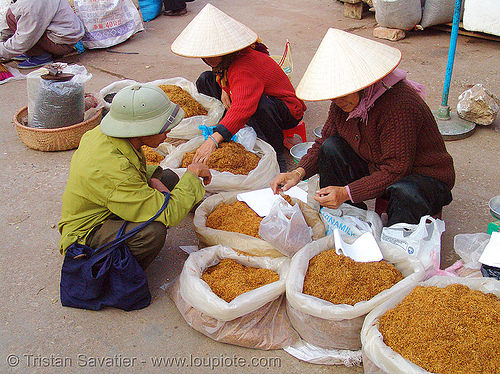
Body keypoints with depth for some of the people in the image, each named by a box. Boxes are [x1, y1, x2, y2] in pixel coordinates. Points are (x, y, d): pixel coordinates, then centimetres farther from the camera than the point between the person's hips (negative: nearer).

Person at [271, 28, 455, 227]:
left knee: (405, 194, -40)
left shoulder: (400, 106, -32)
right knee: (331, 147, -8)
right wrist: (299, 172, -16)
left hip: (426, 177, -7)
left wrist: (347, 193, -37)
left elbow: (395, 170, -31)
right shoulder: (344, 102, -8)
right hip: (377, 171, 7)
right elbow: (323, 142, 2)